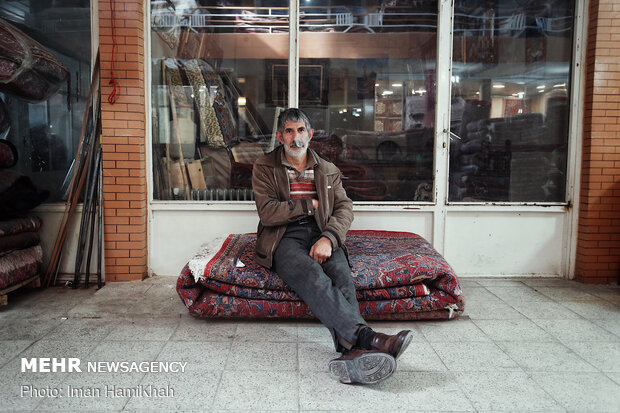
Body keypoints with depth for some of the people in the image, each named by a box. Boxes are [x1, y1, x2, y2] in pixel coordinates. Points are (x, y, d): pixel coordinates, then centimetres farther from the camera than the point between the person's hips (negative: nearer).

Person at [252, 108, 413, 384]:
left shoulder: (328, 171, 21)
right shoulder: (264, 167, 12)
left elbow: (345, 208, 6)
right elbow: (267, 213, -2)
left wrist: (328, 238, -14)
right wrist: (311, 204, 0)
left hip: (322, 236, 3)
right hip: (285, 239, -2)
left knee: (342, 276, -31)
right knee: (313, 276, -35)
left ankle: (352, 351, -51)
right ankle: (366, 337, -52)